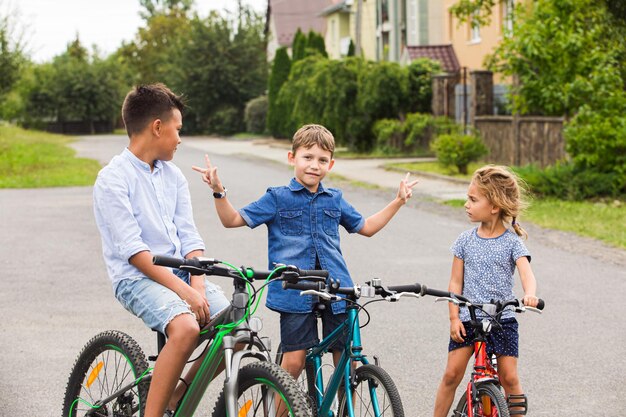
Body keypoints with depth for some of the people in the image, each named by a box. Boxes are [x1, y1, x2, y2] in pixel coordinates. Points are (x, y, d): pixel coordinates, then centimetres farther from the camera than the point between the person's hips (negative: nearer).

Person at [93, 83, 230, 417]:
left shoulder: (173, 176, 13)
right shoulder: (113, 179, -9)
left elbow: (189, 238, 7)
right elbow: (133, 250, -16)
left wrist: (198, 286, -11)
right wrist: (182, 290, -23)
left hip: (179, 273, 7)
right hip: (137, 278, -7)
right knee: (186, 327, -33)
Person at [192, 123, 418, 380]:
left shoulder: (335, 200, 17)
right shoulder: (278, 198, 6)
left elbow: (366, 227, 30)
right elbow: (232, 220, 5)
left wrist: (399, 201, 27)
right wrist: (218, 191, -11)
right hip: (295, 291, -3)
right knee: (294, 359, -9)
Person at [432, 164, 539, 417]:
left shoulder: (512, 242, -4)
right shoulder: (465, 240, 3)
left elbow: (526, 273, -19)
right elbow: (456, 282, 4)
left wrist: (529, 294, -41)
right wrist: (454, 318, -5)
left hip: (502, 318, -2)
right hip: (467, 318, 2)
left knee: (509, 378, -4)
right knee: (451, 374, -3)